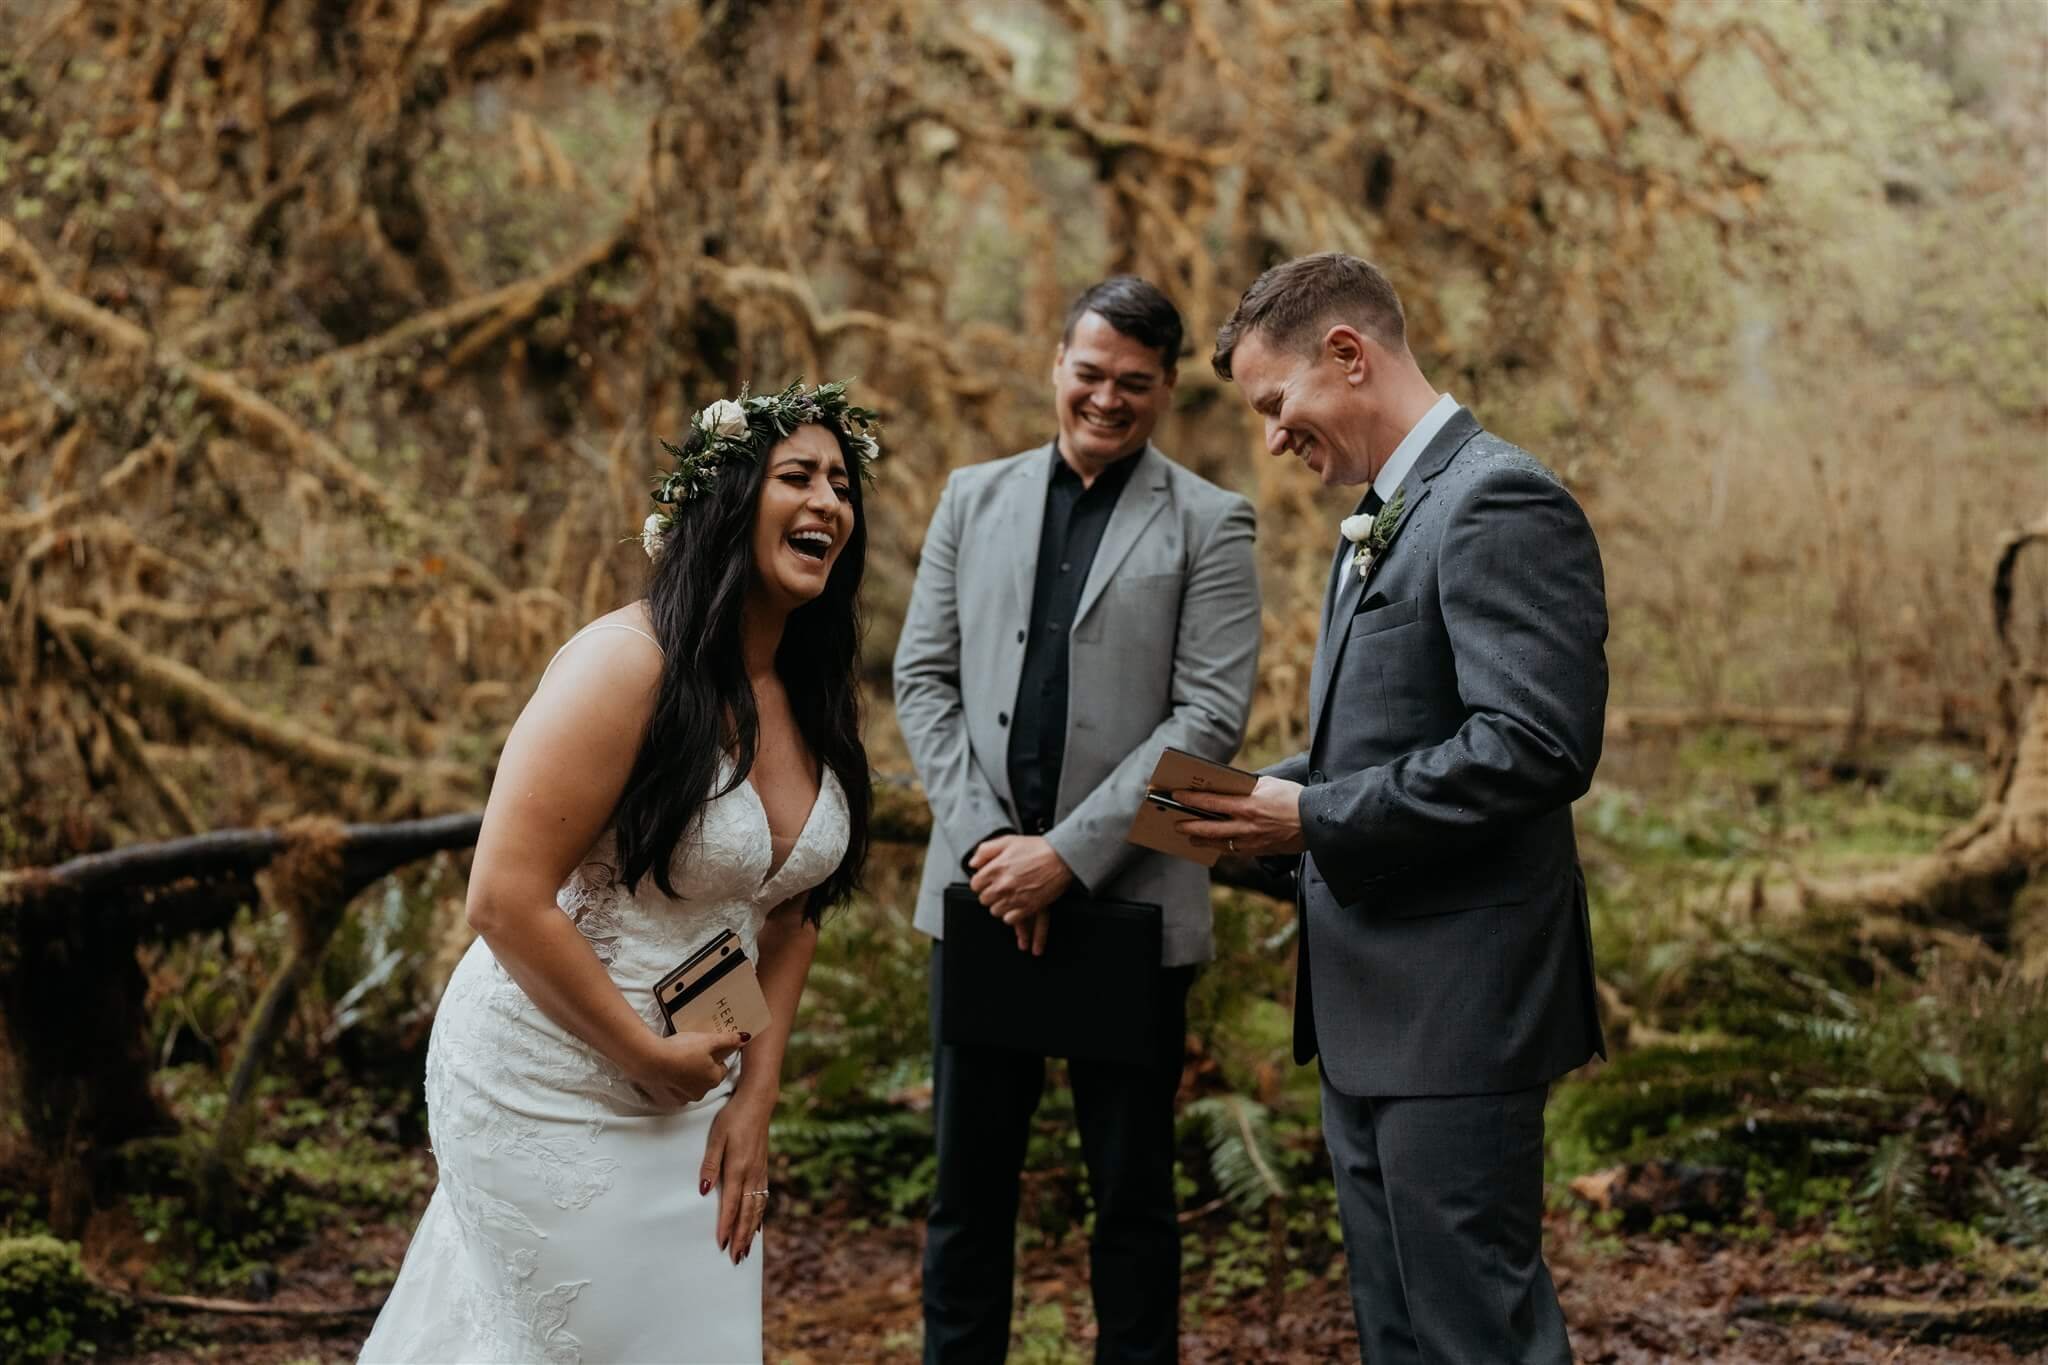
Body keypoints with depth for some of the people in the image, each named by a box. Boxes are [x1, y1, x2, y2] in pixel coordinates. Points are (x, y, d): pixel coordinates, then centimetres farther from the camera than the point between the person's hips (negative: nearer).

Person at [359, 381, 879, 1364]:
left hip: (688, 1097, 7)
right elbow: (505, 899, -24)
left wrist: (755, 1092, 2)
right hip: (552, 1091, -7)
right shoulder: (628, 665, -21)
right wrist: (647, 1054, -17)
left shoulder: (816, 697, 2)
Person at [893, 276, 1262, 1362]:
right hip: (982, 894, 3)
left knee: (1132, 1192, 9)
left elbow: (1209, 717, -9)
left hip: (1131, 903, -3)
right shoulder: (975, 498, 10)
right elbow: (923, 679, 6)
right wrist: (986, 841, -7)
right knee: (968, 1185, 11)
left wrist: (1068, 854, -15)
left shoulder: (1209, 526, -1)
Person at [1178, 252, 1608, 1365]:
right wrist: (1278, 801, 5)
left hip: (1454, 1009, -10)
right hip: (1368, 1012, 10)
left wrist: (1316, 819, -19)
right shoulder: (1378, 520, 17)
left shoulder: (1500, 503, -15)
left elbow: (1537, 745, -24)